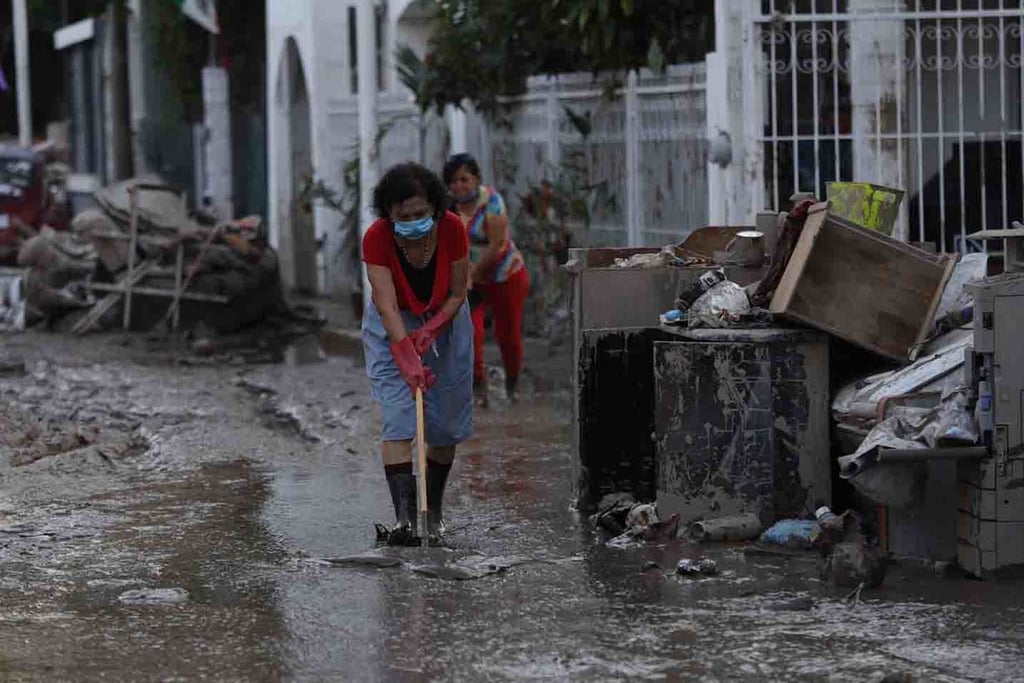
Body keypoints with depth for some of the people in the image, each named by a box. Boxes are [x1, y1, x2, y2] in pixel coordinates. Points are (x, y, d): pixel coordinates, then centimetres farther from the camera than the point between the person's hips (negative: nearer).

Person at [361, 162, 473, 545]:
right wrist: (408, 360, -40)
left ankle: (432, 510, 18)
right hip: (392, 325, -2)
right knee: (397, 416, -17)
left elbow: (457, 294, -12)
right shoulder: (376, 239, -27)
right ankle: (404, 514, -26)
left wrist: (430, 331, -25)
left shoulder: (452, 230, -23)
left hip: (444, 322, 2)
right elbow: (387, 307, -32)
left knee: (445, 422, 3)